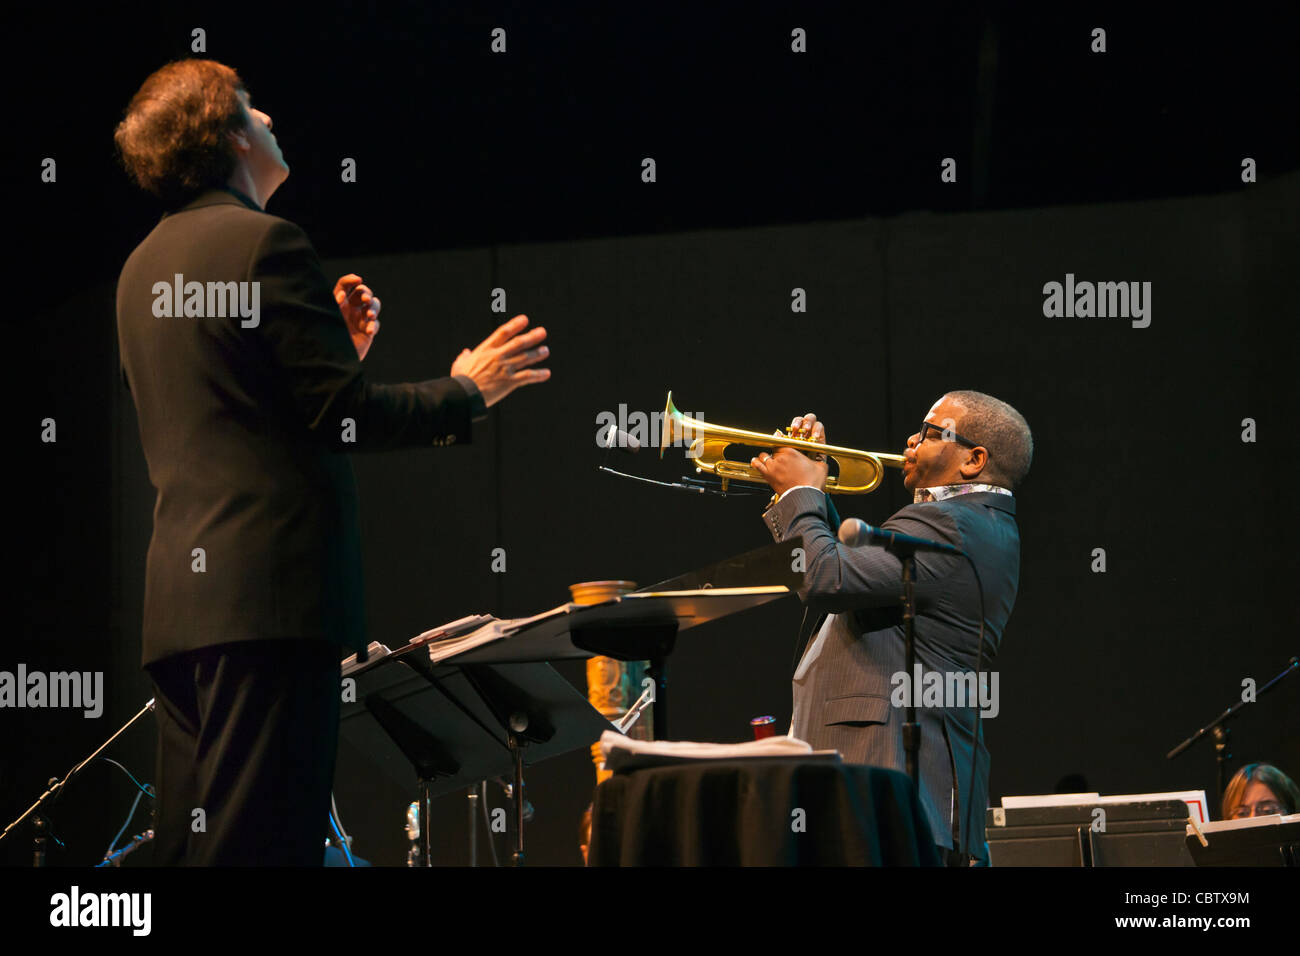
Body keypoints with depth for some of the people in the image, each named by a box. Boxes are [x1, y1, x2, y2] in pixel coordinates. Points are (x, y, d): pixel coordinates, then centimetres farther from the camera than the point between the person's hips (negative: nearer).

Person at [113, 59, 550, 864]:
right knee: (263, 840, -11)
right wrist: (466, 393, 1)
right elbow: (344, 417, -13)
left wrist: (334, 348, 23)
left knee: (190, 840, 8)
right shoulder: (266, 241, -8)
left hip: (180, 595, 9)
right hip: (271, 586, -9)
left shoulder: (145, 265, 20)